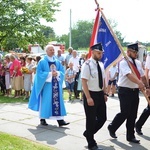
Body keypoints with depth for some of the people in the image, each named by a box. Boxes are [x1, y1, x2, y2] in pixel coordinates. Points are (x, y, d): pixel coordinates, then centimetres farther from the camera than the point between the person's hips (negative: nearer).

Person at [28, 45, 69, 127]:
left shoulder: (57, 61, 11)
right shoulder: (42, 61, -3)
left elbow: (62, 71, 8)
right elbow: (39, 72, -11)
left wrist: (57, 73, -13)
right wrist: (50, 74, -17)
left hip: (56, 84, 5)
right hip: (46, 84, -4)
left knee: (58, 101, 1)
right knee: (45, 101, 0)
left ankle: (60, 120, 2)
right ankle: (42, 119, 13)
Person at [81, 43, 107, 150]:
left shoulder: (101, 64, 8)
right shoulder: (87, 65, -15)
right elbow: (84, 82, -19)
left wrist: (105, 93, 12)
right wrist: (88, 98, -23)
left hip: (100, 94, 7)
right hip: (91, 94, -7)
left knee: (102, 118, 12)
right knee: (91, 120, 4)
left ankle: (88, 133, 36)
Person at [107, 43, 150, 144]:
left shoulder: (138, 63, 11)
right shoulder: (123, 62, -13)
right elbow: (129, 75, -29)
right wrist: (139, 83, -43)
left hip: (135, 91, 7)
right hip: (125, 91, -7)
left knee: (133, 114, 10)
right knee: (125, 113, -6)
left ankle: (130, 136, 21)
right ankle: (112, 127, 20)